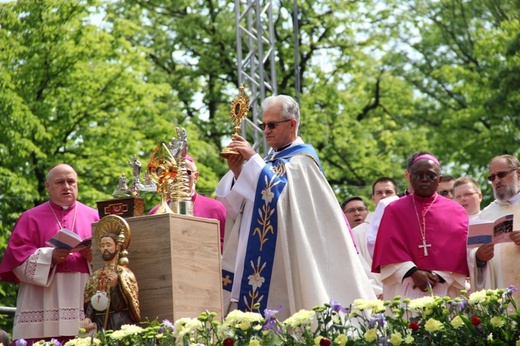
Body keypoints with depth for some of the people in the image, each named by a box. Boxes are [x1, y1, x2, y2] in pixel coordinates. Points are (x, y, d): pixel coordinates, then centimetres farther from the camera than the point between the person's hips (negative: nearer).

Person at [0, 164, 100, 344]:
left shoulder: (94, 217, 16)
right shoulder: (31, 218, 12)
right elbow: (17, 255, 1)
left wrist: (94, 255, -12)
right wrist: (50, 256, -14)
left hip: (83, 303, 1)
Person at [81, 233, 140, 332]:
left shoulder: (124, 273, 1)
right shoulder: (95, 276, 14)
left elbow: (124, 304, -6)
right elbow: (89, 302, 9)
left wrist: (115, 286, -20)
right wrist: (88, 318, -9)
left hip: (120, 323, -4)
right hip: (100, 324, 4)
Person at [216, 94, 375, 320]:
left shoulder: (302, 158, -2)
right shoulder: (272, 159, 20)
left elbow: (279, 193, -20)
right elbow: (241, 207, 14)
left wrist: (253, 159, -17)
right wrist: (237, 171, -2)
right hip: (256, 259, 8)